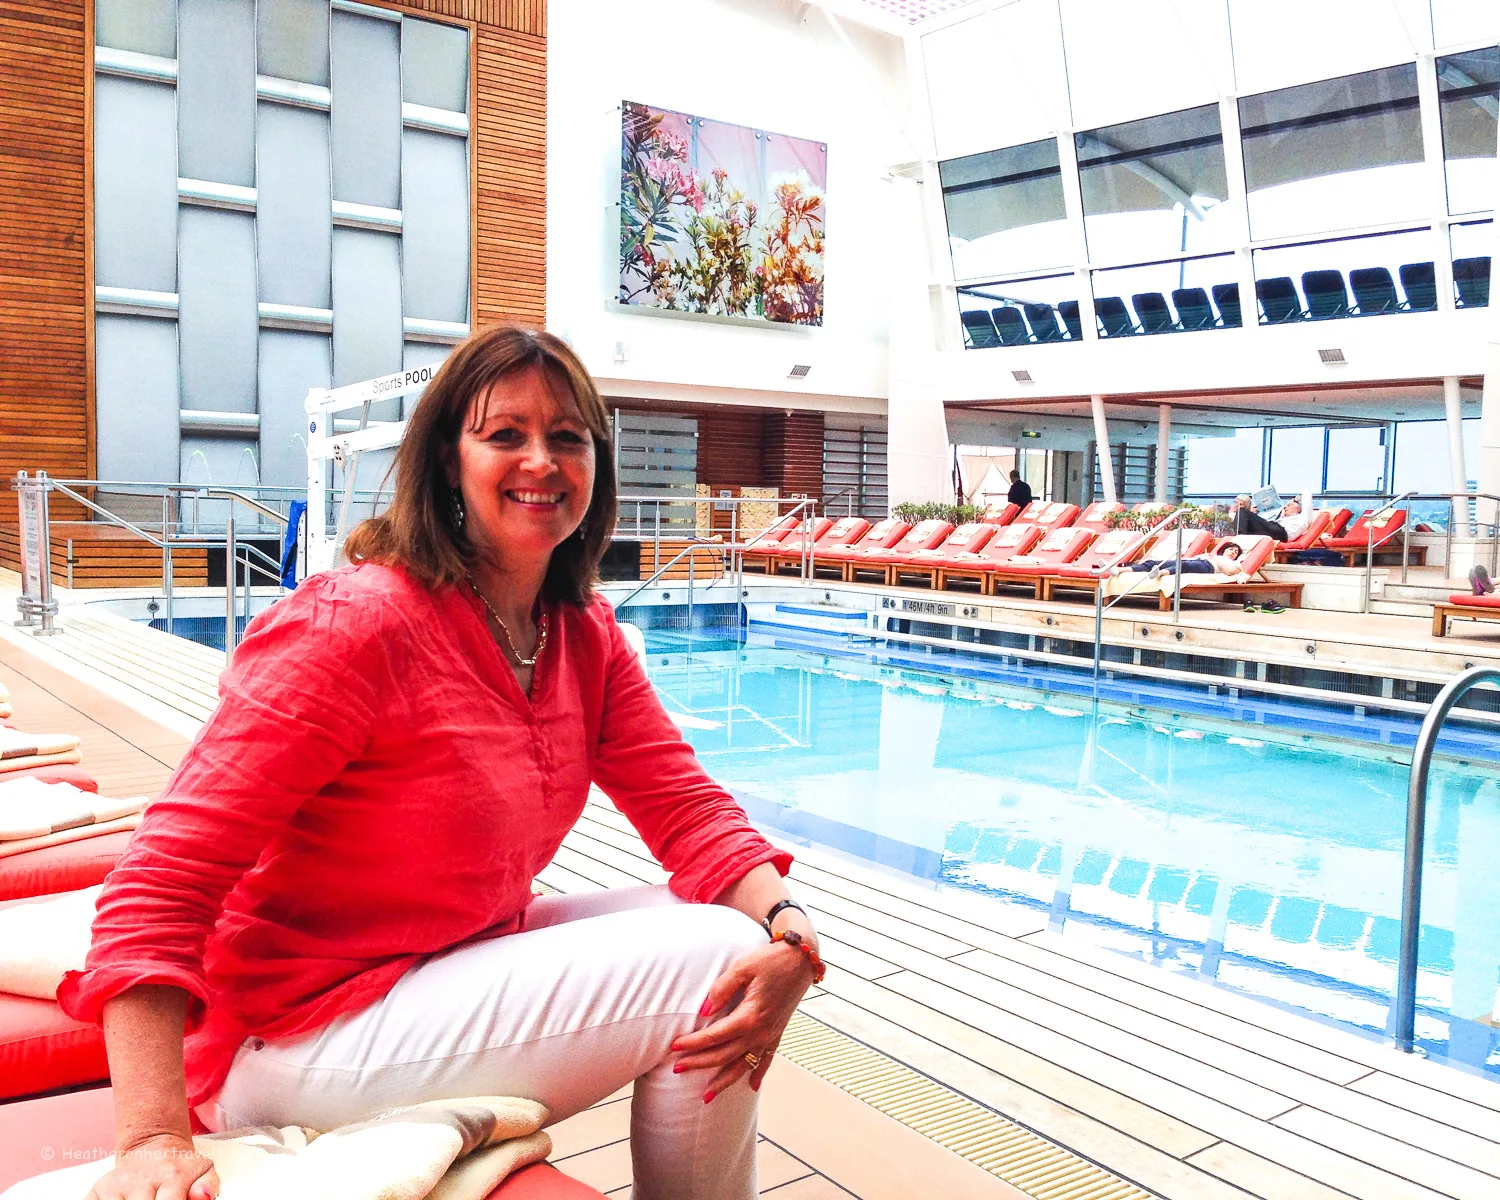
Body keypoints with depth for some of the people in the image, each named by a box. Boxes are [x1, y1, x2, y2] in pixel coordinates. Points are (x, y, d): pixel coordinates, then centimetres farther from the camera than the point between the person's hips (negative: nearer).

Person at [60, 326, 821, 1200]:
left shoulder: (587, 637, 2)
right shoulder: (358, 621, -22)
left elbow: (685, 803, -3)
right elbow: (167, 877, -24)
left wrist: (788, 930, -23)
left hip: (473, 960, 8)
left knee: (748, 941, -3)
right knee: (710, 965, -15)